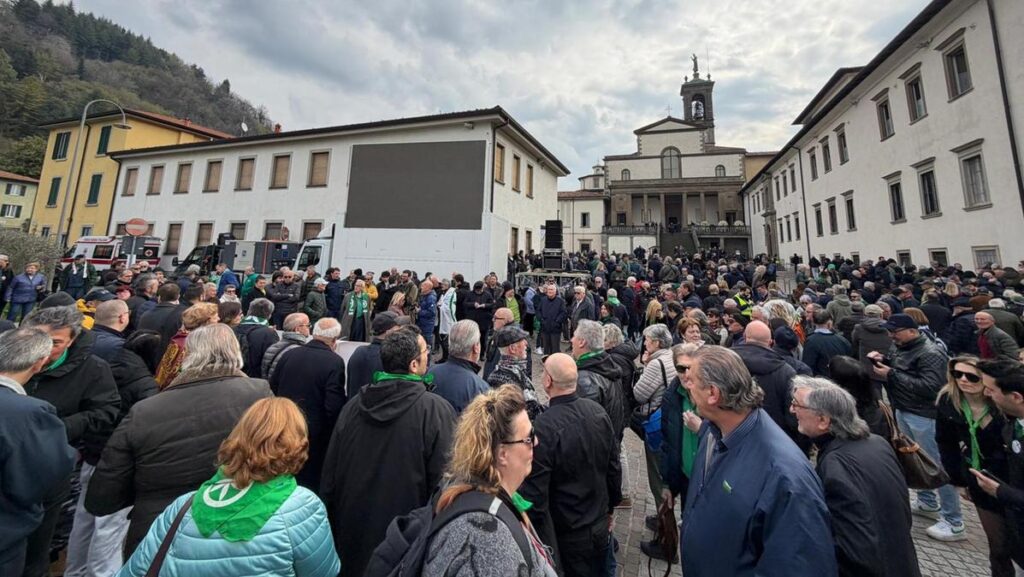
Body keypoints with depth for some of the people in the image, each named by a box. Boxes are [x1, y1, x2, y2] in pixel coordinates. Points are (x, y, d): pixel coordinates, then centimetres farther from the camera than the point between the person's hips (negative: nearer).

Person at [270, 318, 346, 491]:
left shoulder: (288, 354, -4)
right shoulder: (335, 362, -21)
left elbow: (272, 388, 5)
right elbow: (335, 405, -23)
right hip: (314, 434, -5)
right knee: (310, 480, 13)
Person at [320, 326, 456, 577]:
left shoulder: (354, 405, -8)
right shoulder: (436, 410, -24)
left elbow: (330, 470, 2)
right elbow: (444, 478, -20)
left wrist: (331, 518, 16)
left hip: (353, 526, 4)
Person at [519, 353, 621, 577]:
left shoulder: (544, 427, -31)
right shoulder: (598, 412, -13)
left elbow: (535, 493, -24)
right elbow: (614, 467, -1)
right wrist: (609, 508, 15)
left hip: (566, 535, -5)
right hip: (600, 525, 5)